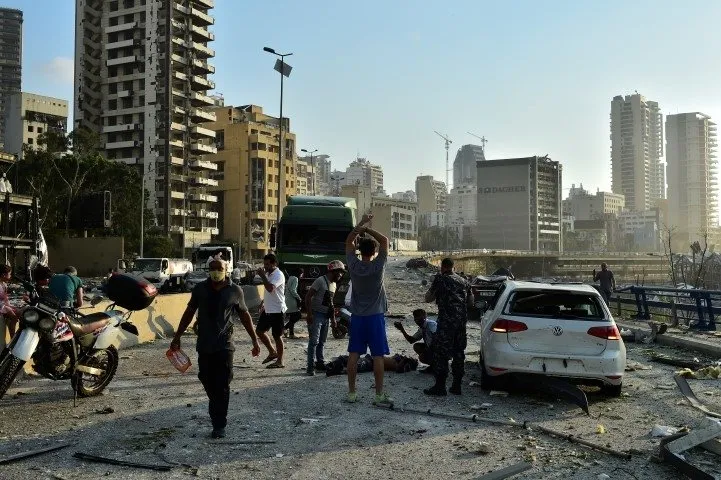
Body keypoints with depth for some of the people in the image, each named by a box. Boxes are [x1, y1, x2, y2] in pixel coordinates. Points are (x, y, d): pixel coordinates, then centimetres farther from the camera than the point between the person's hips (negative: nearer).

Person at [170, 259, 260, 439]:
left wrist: (255, 340, 6)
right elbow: (189, 313, 10)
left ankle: (219, 425, 7)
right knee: (207, 380, 11)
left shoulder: (235, 291, -2)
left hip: (224, 345, -2)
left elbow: (244, 316, 6)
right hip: (204, 345, 3)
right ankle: (215, 410, 36)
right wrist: (177, 337, 8)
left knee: (222, 387, -1)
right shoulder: (200, 289, 2)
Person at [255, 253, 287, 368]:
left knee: (277, 336, -1)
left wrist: (262, 275, -24)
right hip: (267, 309, 9)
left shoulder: (278, 275, -17)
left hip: (277, 310, -9)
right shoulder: (268, 274, 12)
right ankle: (272, 352, 26)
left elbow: (270, 288, -33)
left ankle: (280, 361, 10)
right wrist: (264, 303, 18)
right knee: (259, 331, 12)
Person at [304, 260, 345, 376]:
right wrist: (309, 314, -21)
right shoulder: (321, 280, -12)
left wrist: (333, 318, 20)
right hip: (316, 315, -8)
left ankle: (320, 363, 25)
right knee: (314, 341, -9)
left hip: (326, 316, 8)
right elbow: (308, 296, -16)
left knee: (322, 342, 15)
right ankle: (310, 367, -7)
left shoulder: (333, 284, 15)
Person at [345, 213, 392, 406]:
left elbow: (348, 241, 8)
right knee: (378, 356, 1)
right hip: (375, 316, -3)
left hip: (357, 317, 3)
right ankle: (379, 394, 3)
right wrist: (367, 229, -5)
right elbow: (385, 240, -4)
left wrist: (360, 225, 6)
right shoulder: (377, 267, -12)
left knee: (354, 354, 6)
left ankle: (351, 392, 11)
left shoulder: (354, 266, -5)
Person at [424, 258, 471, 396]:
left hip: (446, 321, -6)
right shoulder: (463, 281, 14)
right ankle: (457, 386, 16)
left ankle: (440, 386, -2)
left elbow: (428, 298, -3)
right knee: (459, 352, 12)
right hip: (462, 321, 6)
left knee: (441, 353, -2)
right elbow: (471, 299, 21)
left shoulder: (440, 279, -5)